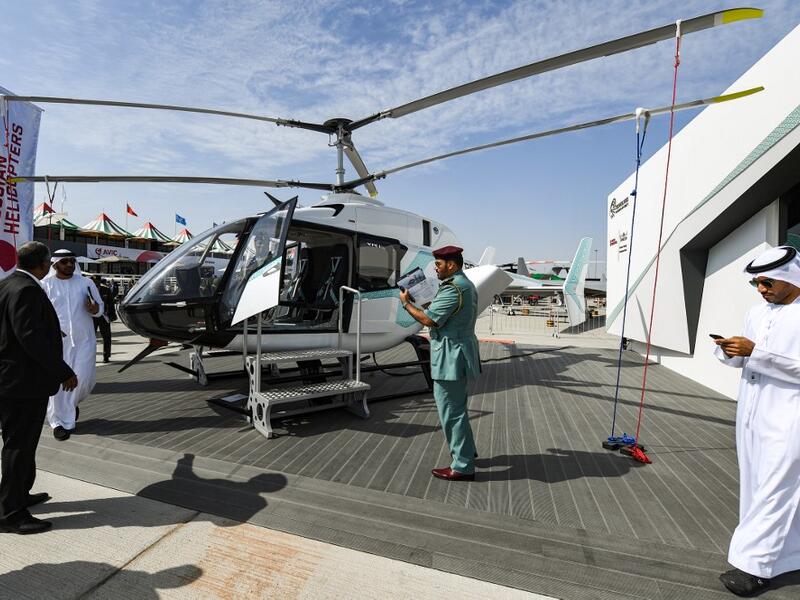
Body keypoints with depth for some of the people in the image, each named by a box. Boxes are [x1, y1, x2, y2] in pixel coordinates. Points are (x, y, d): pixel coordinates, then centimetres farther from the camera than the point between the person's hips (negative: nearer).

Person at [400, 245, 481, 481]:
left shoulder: (452, 289, -19)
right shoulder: (467, 285, 15)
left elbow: (429, 319, -20)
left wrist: (406, 303, -6)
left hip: (450, 357, -11)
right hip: (459, 354, 11)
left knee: (451, 411, -1)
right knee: (457, 407, 23)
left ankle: (462, 466, 10)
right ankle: (466, 451, 39)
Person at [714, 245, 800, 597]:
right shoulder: (757, 313, 10)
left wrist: (755, 351, -23)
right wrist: (730, 351, -6)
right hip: (751, 414, 7)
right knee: (755, 488, 15)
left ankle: (754, 565, 6)